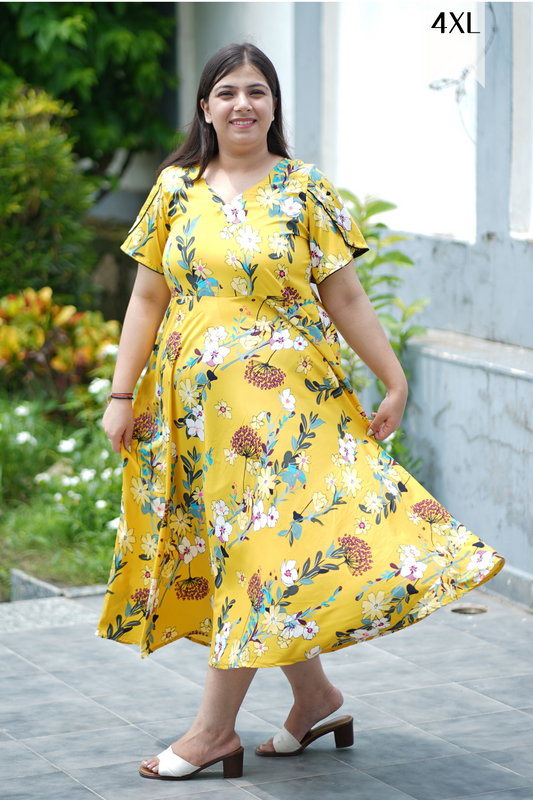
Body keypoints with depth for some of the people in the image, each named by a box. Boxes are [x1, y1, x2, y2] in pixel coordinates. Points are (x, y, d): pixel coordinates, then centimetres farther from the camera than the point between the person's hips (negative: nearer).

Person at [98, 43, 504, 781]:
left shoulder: (305, 189, 0)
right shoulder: (176, 187, 6)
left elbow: (345, 297, 0)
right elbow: (147, 297, 7)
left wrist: (395, 380, -3)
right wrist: (123, 395, 3)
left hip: (277, 397, -3)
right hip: (192, 400, 4)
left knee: (254, 545, -5)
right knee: (218, 545, 8)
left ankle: (215, 728, 2)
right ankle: (315, 696, 24)